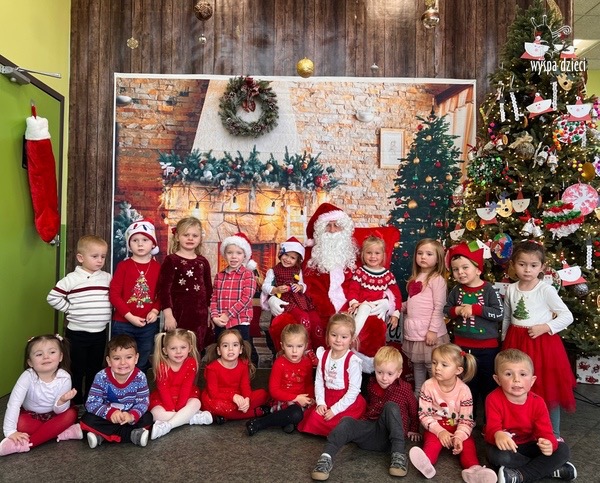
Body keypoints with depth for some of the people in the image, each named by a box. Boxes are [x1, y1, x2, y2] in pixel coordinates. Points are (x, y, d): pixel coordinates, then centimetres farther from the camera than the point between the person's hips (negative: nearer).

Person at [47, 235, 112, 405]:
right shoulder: (72, 279, -9)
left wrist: (108, 311, 1)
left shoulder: (107, 278, 2)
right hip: (78, 333, -4)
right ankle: (76, 402, 23)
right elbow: (53, 297, -8)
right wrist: (70, 309, -9)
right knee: (77, 369, 8)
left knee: (95, 368, 15)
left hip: (100, 332, 4)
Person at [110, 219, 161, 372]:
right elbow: (114, 294, -9)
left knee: (142, 366, 16)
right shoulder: (124, 265, -5)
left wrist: (155, 310, -12)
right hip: (123, 324, -2)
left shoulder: (157, 267, 2)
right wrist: (130, 316, -15)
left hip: (149, 325, 2)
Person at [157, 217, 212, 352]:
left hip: (200, 315, 5)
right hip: (178, 315, -5)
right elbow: (164, 289, -10)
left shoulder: (203, 262, 11)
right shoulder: (171, 260, -4)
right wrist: (168, 315, -15)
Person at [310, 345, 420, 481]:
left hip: (389, 435, -3)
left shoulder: (404, 388, 0)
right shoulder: (372, 384, 12)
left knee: (391, 406, -31)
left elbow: (414, 409, 13)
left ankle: (399, 455, -40)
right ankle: (326, 457, -45)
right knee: (347, 422, -26)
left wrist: (414, 430, 17)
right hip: (370, 428, 3)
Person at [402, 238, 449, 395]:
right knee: (417, 365, 19)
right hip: (413, 331, 8)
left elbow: (439, 307, -15)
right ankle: (418, 394, 32)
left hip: (428, 331, -8)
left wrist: (433, 330, -19)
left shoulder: (437, 279, -11)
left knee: (433, 367, 2)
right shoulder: (415, 278, 13)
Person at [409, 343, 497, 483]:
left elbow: (466, 419, -12)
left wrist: (459, 436, -29)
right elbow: (423, 413, -12)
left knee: (467, 443, -27)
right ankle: (426, 464, -56)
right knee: (433, 440, -31)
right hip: (435, 427, -1)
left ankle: (473, 469, -49)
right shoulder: (428, 385, -12)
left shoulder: (463, 390, -12)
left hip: (457, 428, 1)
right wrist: (439, 431, -24)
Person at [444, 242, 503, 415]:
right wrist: (456, 310, -12)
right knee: (467, 384, 18)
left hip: (487, 346, -4)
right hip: (463, 346, 4)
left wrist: (475, 309, -23)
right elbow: (446, 309, 8)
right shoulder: (456, 290, 0)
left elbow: (500, 313, -19)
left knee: (489, 385, 10)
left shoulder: (489, 290, -13)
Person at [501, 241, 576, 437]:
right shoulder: (511, 289, 1)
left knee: (547, 387, 5)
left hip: (542, 343, -4)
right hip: (516, 342, 4)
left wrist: (545, 327, -19)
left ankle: (553, 433, 22)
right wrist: (505, 341, 15)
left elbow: (568, 316, -10)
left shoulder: (546, 290, -12)